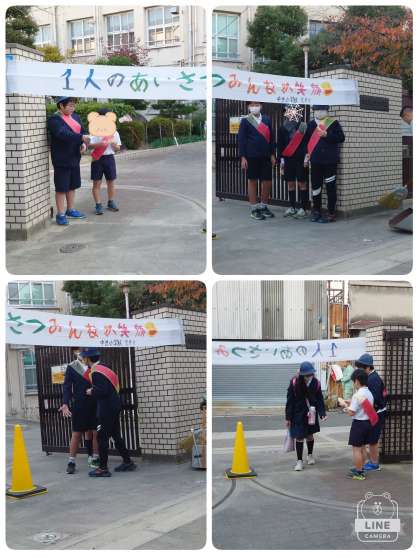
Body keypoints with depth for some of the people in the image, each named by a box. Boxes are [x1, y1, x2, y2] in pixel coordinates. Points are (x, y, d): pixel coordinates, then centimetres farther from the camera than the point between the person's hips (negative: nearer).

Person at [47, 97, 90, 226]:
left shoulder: (76, 117, 11)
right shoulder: (54, 119, -14)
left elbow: (82, 132, 10)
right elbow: (63, 134, -28)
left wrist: (84, 144, -11)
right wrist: (81, 137, -35)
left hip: (74, 158, 8)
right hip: (61, 159, -8)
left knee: (72, 185, 16)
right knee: (61, 187, -2)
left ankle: (70, 210, 29)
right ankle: (61, 214, 5)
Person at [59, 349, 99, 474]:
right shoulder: (71, 367, 0)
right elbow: (67, 386, -3)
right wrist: (65, 404, -14)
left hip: (94, 405, 2)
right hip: (79, 406, -1)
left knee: (95, 432, 3)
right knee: (76, 434, 3)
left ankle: (94, 459, 16)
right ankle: (71, 462, 10)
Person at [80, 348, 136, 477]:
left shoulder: (96, 372, -18)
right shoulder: (103, 368, 12)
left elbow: (102, 390, -25)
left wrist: (91, 392, -10)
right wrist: (94, 390, 15)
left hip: (106, 409, -10)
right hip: (114, 407, 10)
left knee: (102, 438, -3)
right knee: (116, 435, 17)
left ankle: (103, 469, 1)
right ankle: (127, 462, 22)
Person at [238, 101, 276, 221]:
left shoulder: (267, 120, 9)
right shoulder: (245, 121, -1)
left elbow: (271, 137, 11)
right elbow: (241, 139, -3)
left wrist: (272, 154, 6)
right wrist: (243, 157, -9)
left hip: (266, 157, 4)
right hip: (251, 157, -3)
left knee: (268, 182, 6)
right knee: (252, 181, 4)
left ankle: (264, 206, 22)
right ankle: (254, 209, 12)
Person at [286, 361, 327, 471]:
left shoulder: (316, 383, -10)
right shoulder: (294, 383, -18)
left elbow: (319, 400, -3)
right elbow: (290, 401, -12)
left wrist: (322, 413, -16)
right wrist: (288, 417, -10)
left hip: (311, 414, 3)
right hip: (298, 414, -3)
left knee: (309, 435, 16)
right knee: (299, 437, -1)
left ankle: (310, 455, 39)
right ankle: (299, 461, 12)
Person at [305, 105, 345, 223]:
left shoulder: (334, 123, -1)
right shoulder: (311, 124, 11)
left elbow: (341, 138, -6)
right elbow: (308, 140, 16)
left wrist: (327, 135, -16)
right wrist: (307, 154, 8)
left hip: (330, 160, -4)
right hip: (315, 160, 4)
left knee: (330, 187, -1)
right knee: (315, 186, 7)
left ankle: (331, 213, 4)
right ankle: (316, 211, 20)